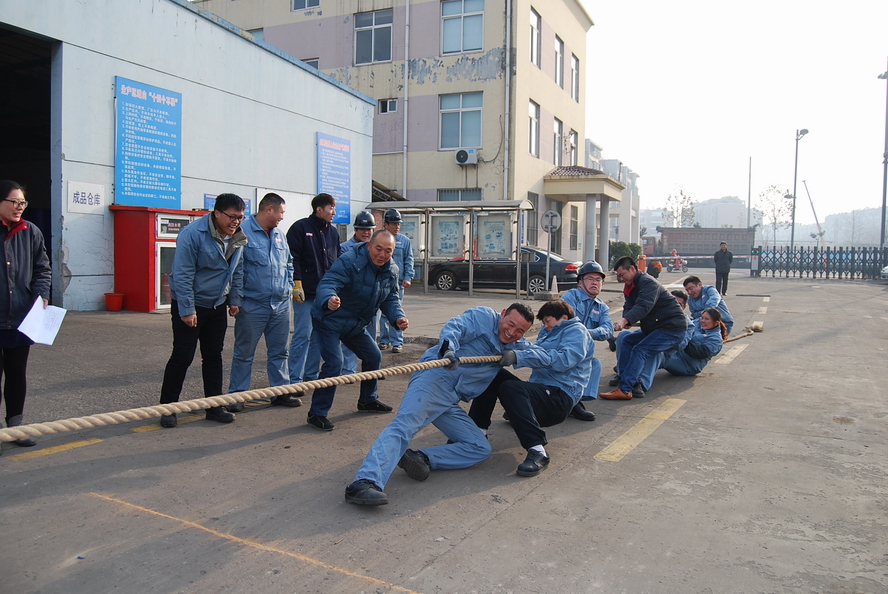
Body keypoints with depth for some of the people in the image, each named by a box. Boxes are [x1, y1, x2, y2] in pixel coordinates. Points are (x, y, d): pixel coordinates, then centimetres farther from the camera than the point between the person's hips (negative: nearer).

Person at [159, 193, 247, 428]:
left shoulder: (238, 237, 0)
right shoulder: (193, 233, -21)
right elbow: (182, 275, -21)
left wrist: (235, 299, 9)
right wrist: (187, 310, -20)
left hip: (217, 305, 6)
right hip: (189, 305, -6)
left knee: (214, 355, 11)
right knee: (182, 356, -3)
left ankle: (214, 405, 19)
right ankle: (167, 407, 11)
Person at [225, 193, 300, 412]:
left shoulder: (280, 236, 13)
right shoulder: (243, 232, -10)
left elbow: (289, 265, 24)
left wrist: (288, 287, 11)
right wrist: (235, 300, -15)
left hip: (280, 305, 7)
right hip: (252, 305, -6)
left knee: (279, 351, 12)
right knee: (244, 353, 4)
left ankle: (281, 392, 23)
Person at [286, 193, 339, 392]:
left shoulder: (333, 232, 14)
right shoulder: (300, 228, -6)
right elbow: (292, 258, -10)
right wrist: (296, 283, -16)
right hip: (305, 293, -7)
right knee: (303, 335, -8)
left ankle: (312, 375, 20)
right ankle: (294, 379, -2)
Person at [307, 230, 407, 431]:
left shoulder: (391, 271, -3)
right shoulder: (349, 261, -28)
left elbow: (390, 299, 3)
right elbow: (327, 283, -39)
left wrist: (397, 317, -17)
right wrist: (329, 299, -62)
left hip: (356, 324, 8)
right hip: (330, 320, -8)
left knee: (374, 357, 13)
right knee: (334, 363, -19)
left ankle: (368, 400, 34)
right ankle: (317, 413, -7)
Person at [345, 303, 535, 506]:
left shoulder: (513, 345, 22)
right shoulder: (484, 316, 1)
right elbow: (453, 327, -14)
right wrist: (449, 349, -34)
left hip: (450, 403, 8)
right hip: (435, 378, -8)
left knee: (481, 449, 0)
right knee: (404, 425, -28)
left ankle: (422, 459, -17)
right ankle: (364, 483, -40)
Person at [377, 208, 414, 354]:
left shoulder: (404, 240, 7)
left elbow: (409, 260, 5)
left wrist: (407, 277, -5)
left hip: (398, 282, -1)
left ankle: (397, 341, 1)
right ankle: (384, 339, 19)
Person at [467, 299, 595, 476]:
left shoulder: (576, 331, -3)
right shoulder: (549, 332, 28)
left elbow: (563, 359, -21)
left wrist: (518, 357, -28)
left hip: (560, 397, -9)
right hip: (539, 392, 9)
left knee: (510, 387, -33)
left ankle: (538, 451, -38)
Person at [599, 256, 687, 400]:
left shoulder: (648, 282, -19)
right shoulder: (630, 286, 12)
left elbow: (644, 306, -35)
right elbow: (629, 307, 0)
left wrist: (625, 320, -49)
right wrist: (625, 321, -23)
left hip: (673, 328, -10)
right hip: (653, 327, 10)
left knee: (639, 350, -23)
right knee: (627, 341, 3)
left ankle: (624, 389, -31)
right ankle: (623, 378, -6)